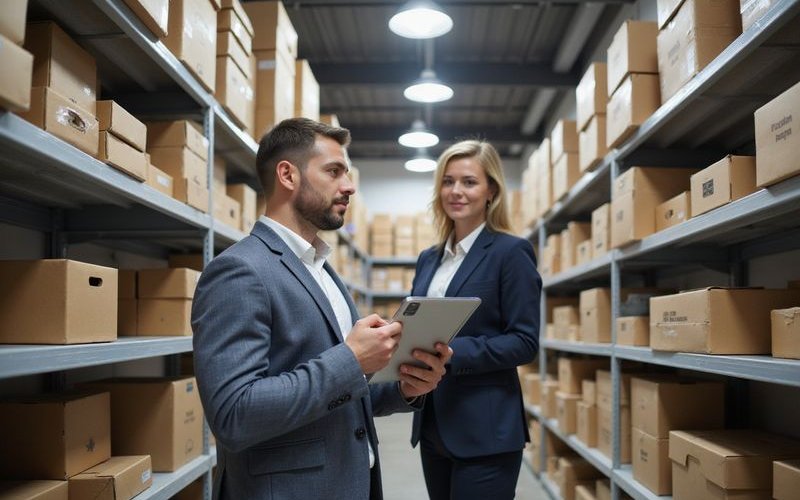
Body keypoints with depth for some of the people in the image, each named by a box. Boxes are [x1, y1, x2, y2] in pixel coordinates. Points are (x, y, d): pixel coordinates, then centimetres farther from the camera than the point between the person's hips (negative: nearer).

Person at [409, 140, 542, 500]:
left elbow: (525, 342, -13)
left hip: (485, 430, -6)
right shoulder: (429, 259, 12)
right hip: (433, 425, 7)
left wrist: (452, 352, -24)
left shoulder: (511, 252, -8)